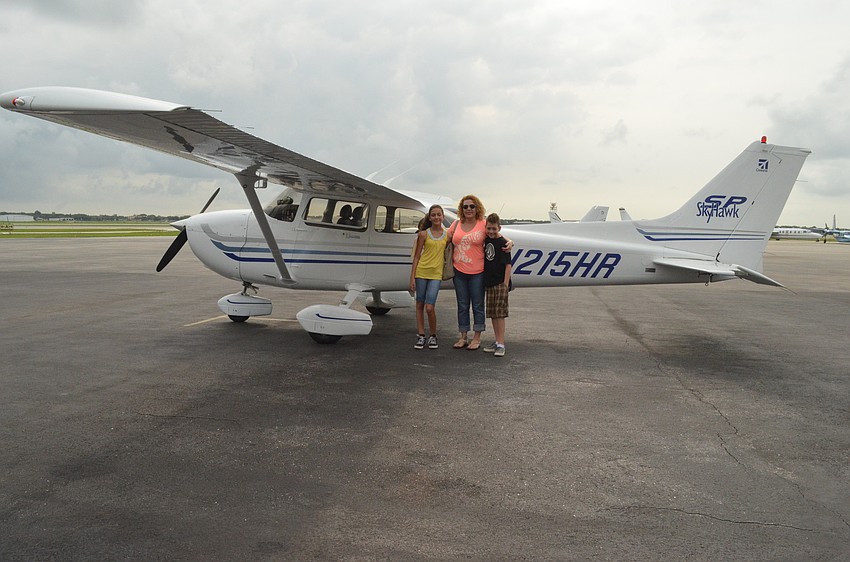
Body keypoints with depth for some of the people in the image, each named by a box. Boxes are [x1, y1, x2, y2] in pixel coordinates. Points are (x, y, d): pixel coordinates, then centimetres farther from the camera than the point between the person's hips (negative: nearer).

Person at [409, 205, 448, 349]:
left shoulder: (447, 235, 5)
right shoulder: (424, 234, 1)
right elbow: (417, 256, 3)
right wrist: (412, 277, -1)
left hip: (436, 274, 0)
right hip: (421, 272, 1)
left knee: (429, 307, -8)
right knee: (419, 305, 7)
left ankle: (433, 336, 11)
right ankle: (420, 336, 18)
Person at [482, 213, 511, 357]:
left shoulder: (502, 243, -11)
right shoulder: (487, 240, 8)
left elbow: (508, 265, -13)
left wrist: (506, 283, -16)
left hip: (500, 283, -7)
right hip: (489, 282, 7)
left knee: (499, 313, -6)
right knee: (492, 313, 10)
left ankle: (501, 344, -3)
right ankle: (497, 342, 19)